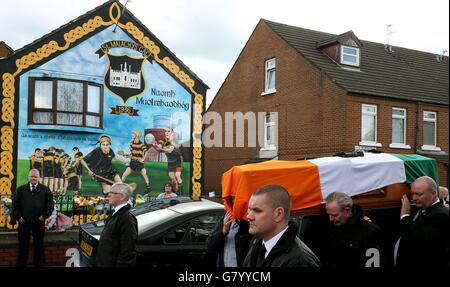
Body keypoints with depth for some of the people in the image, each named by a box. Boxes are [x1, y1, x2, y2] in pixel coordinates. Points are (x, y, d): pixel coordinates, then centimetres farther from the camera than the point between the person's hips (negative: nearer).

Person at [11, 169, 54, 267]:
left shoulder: (45, 190, 2)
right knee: (23, 245, 9)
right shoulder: (20, 189, 5)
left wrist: (44, 215, -8)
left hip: (39, 222, 0)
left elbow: (50, 205, 1)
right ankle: (21, 264, 19)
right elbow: (14, 204, 5)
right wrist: (18, 216, -4)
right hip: (23, 222, 1)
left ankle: (39, 264, 20)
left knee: (39, 244, 9)